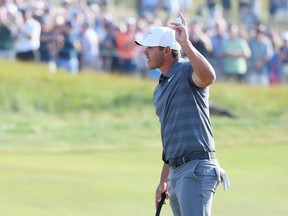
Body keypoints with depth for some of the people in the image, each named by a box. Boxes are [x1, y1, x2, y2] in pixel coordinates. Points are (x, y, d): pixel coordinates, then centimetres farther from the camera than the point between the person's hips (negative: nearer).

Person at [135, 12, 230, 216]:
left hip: (197, 170, -10)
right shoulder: (160, 89, 22)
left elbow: (209, 77, -32)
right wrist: (164, 180, 26)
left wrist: (186, 44, -40)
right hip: (176, 172, 10)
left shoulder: (187, 71, -6)